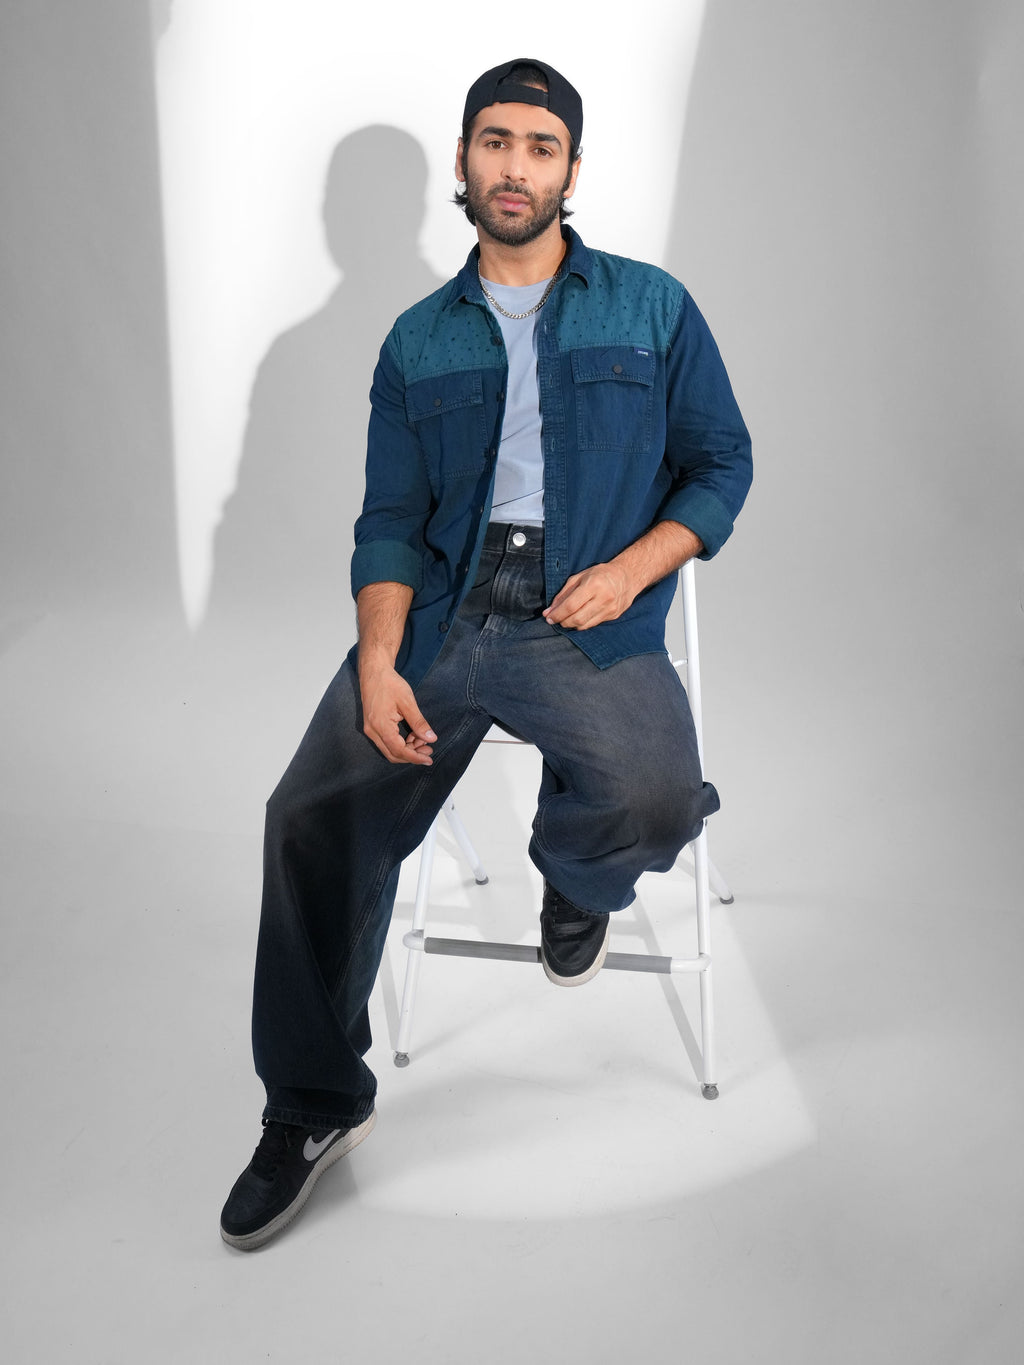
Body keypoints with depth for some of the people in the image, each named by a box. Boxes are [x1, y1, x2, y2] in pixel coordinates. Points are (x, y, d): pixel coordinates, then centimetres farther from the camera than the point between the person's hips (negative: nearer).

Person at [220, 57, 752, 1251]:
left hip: (590, 623, -2)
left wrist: (629, 568, -9)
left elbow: (721, 463, 9)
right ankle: (314, 1106, 4)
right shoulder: (418, 340, 15)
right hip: (440, 612, 2)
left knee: (651, 802, -32)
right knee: (313, 815, -17)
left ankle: (576, 880, 9)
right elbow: (389, 522, 10)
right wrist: (379, 660, -8)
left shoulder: (652, 308, 11)